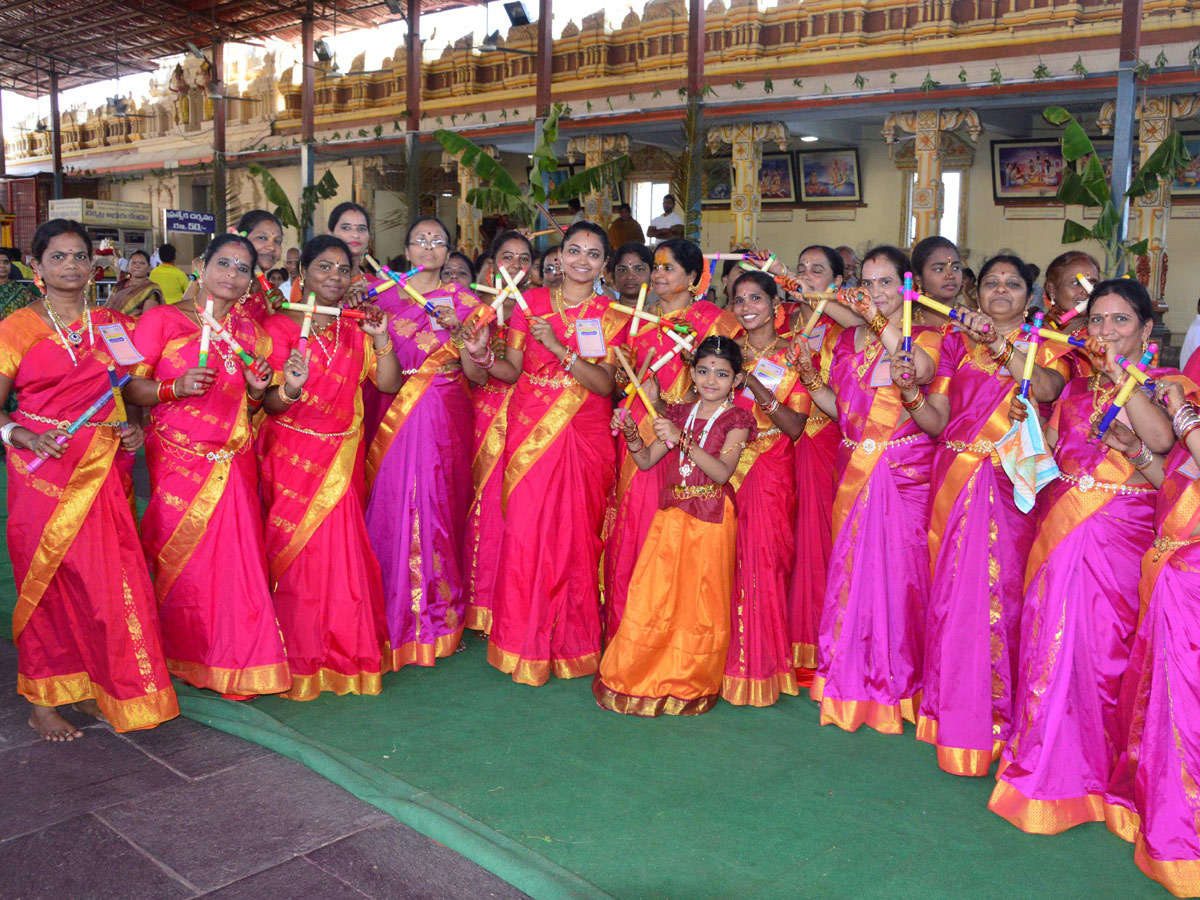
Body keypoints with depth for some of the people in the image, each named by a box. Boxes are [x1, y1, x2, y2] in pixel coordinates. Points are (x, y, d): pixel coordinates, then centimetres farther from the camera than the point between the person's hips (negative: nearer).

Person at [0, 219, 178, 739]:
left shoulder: (111, 325, 11)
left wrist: (133, 428, 1)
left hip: (100, 469, 4)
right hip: (42, 470, -3)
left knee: (107, 579, 3)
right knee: (47, 578, 3)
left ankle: (89, 688, 20)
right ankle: (42, 701, 16)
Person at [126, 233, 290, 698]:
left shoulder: (250, 332, 13)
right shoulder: (160, 319, -1)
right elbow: (129, 386, -5)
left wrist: (256, 391, 0)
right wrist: (176, 387, -21)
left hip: (235, 464, 4)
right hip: (179, 461, -3)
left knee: (238, 562, 0)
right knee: (182, 561, -1)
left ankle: (233, 665, 15)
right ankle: (183, 658, 19)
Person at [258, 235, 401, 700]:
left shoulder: (355, 328, 12)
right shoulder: (280, 325, -4)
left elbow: (389, 384, 4)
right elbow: (269, 403, -10)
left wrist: (381, 339, -9)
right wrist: (289, 389, -32)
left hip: (343, 459, 4)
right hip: (293, 457, -4)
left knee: (343, 553, 6)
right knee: (298, 556, -3)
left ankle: (342, 655, 20)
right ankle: (301, 663, 10)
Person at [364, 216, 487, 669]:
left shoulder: (463, 300, 5)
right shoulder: (384, 295, 9)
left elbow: (479, 375, -2)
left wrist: (458, 331, -15)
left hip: (446, 419, -1)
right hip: (395, 419, 1)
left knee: (440, 508, 0)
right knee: (392, 507, -2)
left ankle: (438, 616, 15)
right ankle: (395, 614, 13)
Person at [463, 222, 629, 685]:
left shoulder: (613, 316, 5)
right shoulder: (532, 302, 7)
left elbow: (605, 383, -7)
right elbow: (513, 370, 6)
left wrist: (559, 348, -18)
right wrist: (484, 358, -14)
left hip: (585, 437, 0)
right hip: (531, 431, 0)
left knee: (576, 534, 2)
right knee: (524, 530, -4)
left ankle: (573, 643, 18)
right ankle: (525, 645, 10)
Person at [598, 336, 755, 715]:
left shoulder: (737, 420, -3)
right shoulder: (679, 414, 11)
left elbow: (722, 472, -18)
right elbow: (646, 461, 10)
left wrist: (682, 440, -28)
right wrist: (632, 435, -10)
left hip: (711, 520, -4)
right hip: (672, 515, 4)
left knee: (700, 600, 2)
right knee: (652, 595, 3)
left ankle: (689, 684, 18)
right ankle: (639, 678, 18)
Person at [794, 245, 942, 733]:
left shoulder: (925, 336, 1)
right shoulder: (848, 339, 15)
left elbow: (920, 368, -24)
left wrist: (881, 323, -23)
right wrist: (810, 378, 0)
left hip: (905, 471, -4)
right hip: (855, 468, 5)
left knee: (898, 567, -4)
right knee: (850, 568, 6)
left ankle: (897, 685, 12)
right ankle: (850, 685, 21)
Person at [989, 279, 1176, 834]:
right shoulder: (1075, 389, 16)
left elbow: (1160, 440, -21)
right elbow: (1046, 452, 18)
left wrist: (1120, 374, -22)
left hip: (1122, 531, -4)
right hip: (1060, 527, 5)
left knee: (1108, 647, -1)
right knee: (1049, 642, 5)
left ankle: (1104, 773, 18)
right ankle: (1048, 772, 21)